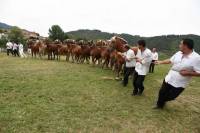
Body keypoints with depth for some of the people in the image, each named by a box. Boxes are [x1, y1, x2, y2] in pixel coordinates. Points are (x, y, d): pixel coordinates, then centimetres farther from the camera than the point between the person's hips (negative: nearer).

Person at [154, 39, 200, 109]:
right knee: (162, 93, 16)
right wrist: (160, 62, 13)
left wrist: (188, 73, -27)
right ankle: (159, 104, 41)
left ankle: (162, 102, 47)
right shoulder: (178, 53, -2)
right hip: (168, 79, 5)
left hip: (179, 84, -5)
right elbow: (170, 60, 13)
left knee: (170, 97, 14)